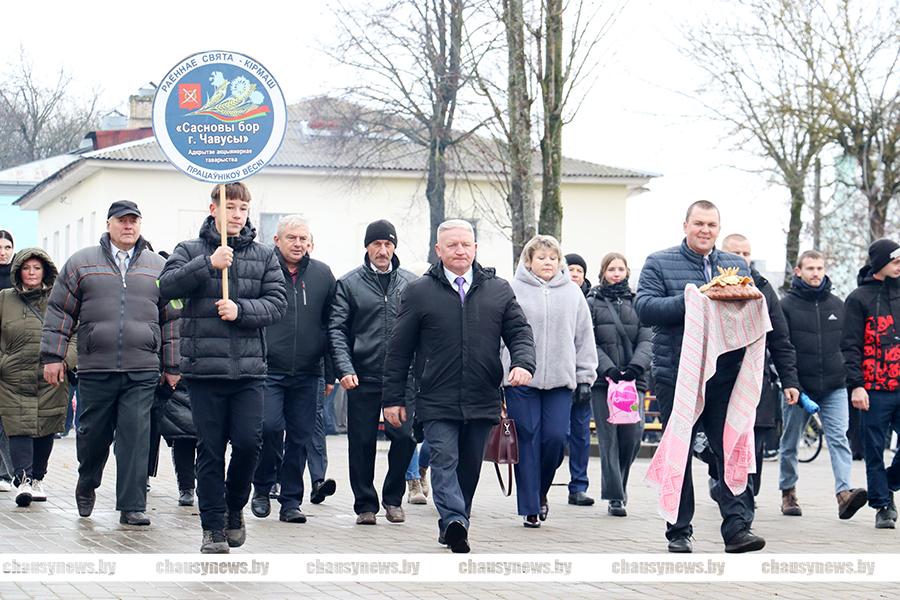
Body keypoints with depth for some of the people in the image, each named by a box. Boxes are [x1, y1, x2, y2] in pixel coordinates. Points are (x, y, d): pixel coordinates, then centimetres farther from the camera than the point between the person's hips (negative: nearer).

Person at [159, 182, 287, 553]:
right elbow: (168, 285, -10)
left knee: (249, 442, -7)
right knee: (210, 450, 2)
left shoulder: (264, 256, 11)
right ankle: (213, 527, 11)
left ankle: (235, 507, 19)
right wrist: (209, 264, -19)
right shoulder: (191, 251, 6)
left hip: (249, 369, 1)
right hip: (204, 368, -1)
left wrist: (241, 310, -13)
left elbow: (276, 303, 3)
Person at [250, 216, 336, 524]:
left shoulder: (322, 275, 9)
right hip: (268, 369, -3)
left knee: (301, 436, 4)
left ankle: (291, 501, 13)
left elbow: (332, 324, 14)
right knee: (269, 426, -15)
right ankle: (262, 488, 7)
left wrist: (329, 370, 11)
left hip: (306, 374, 3)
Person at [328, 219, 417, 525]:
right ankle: (365, 504, 15)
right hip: (362, 378, -1)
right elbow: (337, 329, -1)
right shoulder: (349, 283, 3)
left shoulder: (410, 282, 9)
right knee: (362, 443, 3)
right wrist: (345, 369, -13)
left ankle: (393, 498, 14)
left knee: (404, 437, -5)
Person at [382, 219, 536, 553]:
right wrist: (392, 397, 3)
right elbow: (399, 348, 6)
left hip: (482, 400, 3)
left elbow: (520, 331, 10)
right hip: (437, 401, -3)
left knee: (470, 468, 8)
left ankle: (454, 526, 20)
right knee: (444, 460, -17)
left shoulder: (498, 290, 11)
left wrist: (523, 363, -12)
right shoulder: (419, 292, 4)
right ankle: (454, 521, -28)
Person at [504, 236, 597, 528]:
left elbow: (584, 338, 12)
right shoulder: (513, 291, 2)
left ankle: (540, 491, 21)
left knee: (555, 438, -5)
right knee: (528, 442, -1)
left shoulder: (572, 293, 9)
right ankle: (530, 507, 6)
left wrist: (585, 378, 8)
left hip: (560, 381, 2)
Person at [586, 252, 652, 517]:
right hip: (603, 379, -2)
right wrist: (608, 368, -16)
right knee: (609, 437, -5)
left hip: (633, 379, 2)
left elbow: (646, 340, 4)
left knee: (633, 434, -8)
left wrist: (636, 366, -14)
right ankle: (615, 496, -1)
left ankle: (617, 484, 16)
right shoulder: (593, 303, 6)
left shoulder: (637, 303, 12)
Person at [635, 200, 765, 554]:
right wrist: (690, 301, -18)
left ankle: (738, 526, -5)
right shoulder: (659, 263, 5)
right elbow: (644, 307, -8)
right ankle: (679, 532, 12)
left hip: (726, 375, 2)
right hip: (677, 375, -2)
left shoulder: (737, 266, 15)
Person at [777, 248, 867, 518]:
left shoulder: (836, 304, 11)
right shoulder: (786, 306, -2)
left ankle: (844, 492, -23)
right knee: (790, 442, 9)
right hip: (799, 388, -2)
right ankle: (788, 493, 24)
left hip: (834, 387, 2)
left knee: (838, 438, -13)